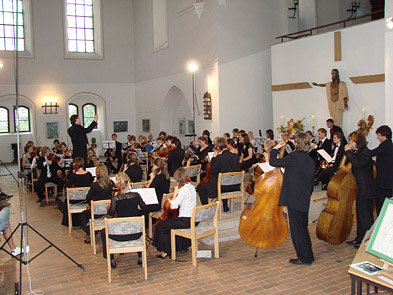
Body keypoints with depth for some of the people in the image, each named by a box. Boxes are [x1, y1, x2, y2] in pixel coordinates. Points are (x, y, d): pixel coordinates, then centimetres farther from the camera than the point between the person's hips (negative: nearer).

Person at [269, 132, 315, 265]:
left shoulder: (294, 157, -14)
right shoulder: (310, 161, 10)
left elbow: (273, 162, -14)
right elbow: (311, 183, 16)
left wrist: (275, 148, 2)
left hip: (294, 199, -8)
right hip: (305, 200, 8)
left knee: (297, 228, 2)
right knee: (303, 227, 19)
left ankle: (304, 258, 9)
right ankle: (308, 256, 29)